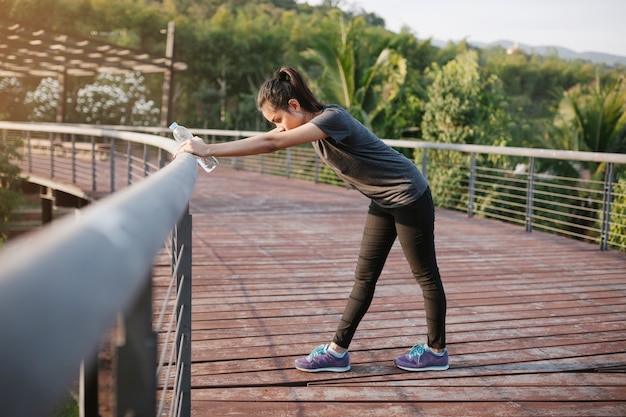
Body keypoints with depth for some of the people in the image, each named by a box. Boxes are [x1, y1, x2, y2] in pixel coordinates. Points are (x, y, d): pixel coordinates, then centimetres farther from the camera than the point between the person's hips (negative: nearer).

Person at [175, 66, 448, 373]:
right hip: (383, 201, 9)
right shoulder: (312, 122, 1)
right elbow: (269, 140, -2)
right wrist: (204, 147, -12)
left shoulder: (333, 118, -27)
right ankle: (338, 351, 13)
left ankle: (436, 352, 18)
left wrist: (209, 150, -37)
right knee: (365, 276, 8)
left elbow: (271, 144, -35)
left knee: (425, 275, 5)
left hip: (408, 196, -9)